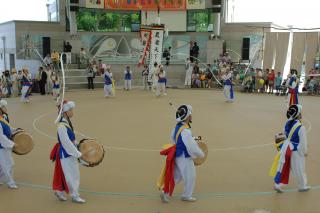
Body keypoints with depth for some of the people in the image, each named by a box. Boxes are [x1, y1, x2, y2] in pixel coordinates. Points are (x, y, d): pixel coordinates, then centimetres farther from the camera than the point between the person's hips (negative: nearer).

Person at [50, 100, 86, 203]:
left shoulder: (67, 122, 3)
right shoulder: (61, 127, -25)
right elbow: (66, 143, -24)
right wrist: (78, 154, -20)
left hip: (71, 152, 9)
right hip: (66, 154, -9)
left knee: (68, 175, 20)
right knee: (71, 175, 5)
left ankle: (59, 192, 36)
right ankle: (75, 196, 22)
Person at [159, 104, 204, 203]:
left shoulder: (177, 126, -1)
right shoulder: (185, 131, -30)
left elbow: (173, 138, 16)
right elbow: (192, 147, -25)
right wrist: (201, 154, -9)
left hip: (178, 155, 9)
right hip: (185, 158, -9)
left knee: (176, 175, 21)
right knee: (190, 177, 12)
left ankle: (166, 192, 25)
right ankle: (186, 196, 30)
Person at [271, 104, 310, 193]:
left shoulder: (287, 124, -3)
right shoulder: (301, 127, -23)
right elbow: (303, 141, -16)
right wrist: (305, 151, -2)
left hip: (287, 148, 6)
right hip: (296, 151, -6)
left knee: (284, 167, 13)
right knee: (299, 170, 13)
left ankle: (278, 184, 16)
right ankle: (302, 186, 31)